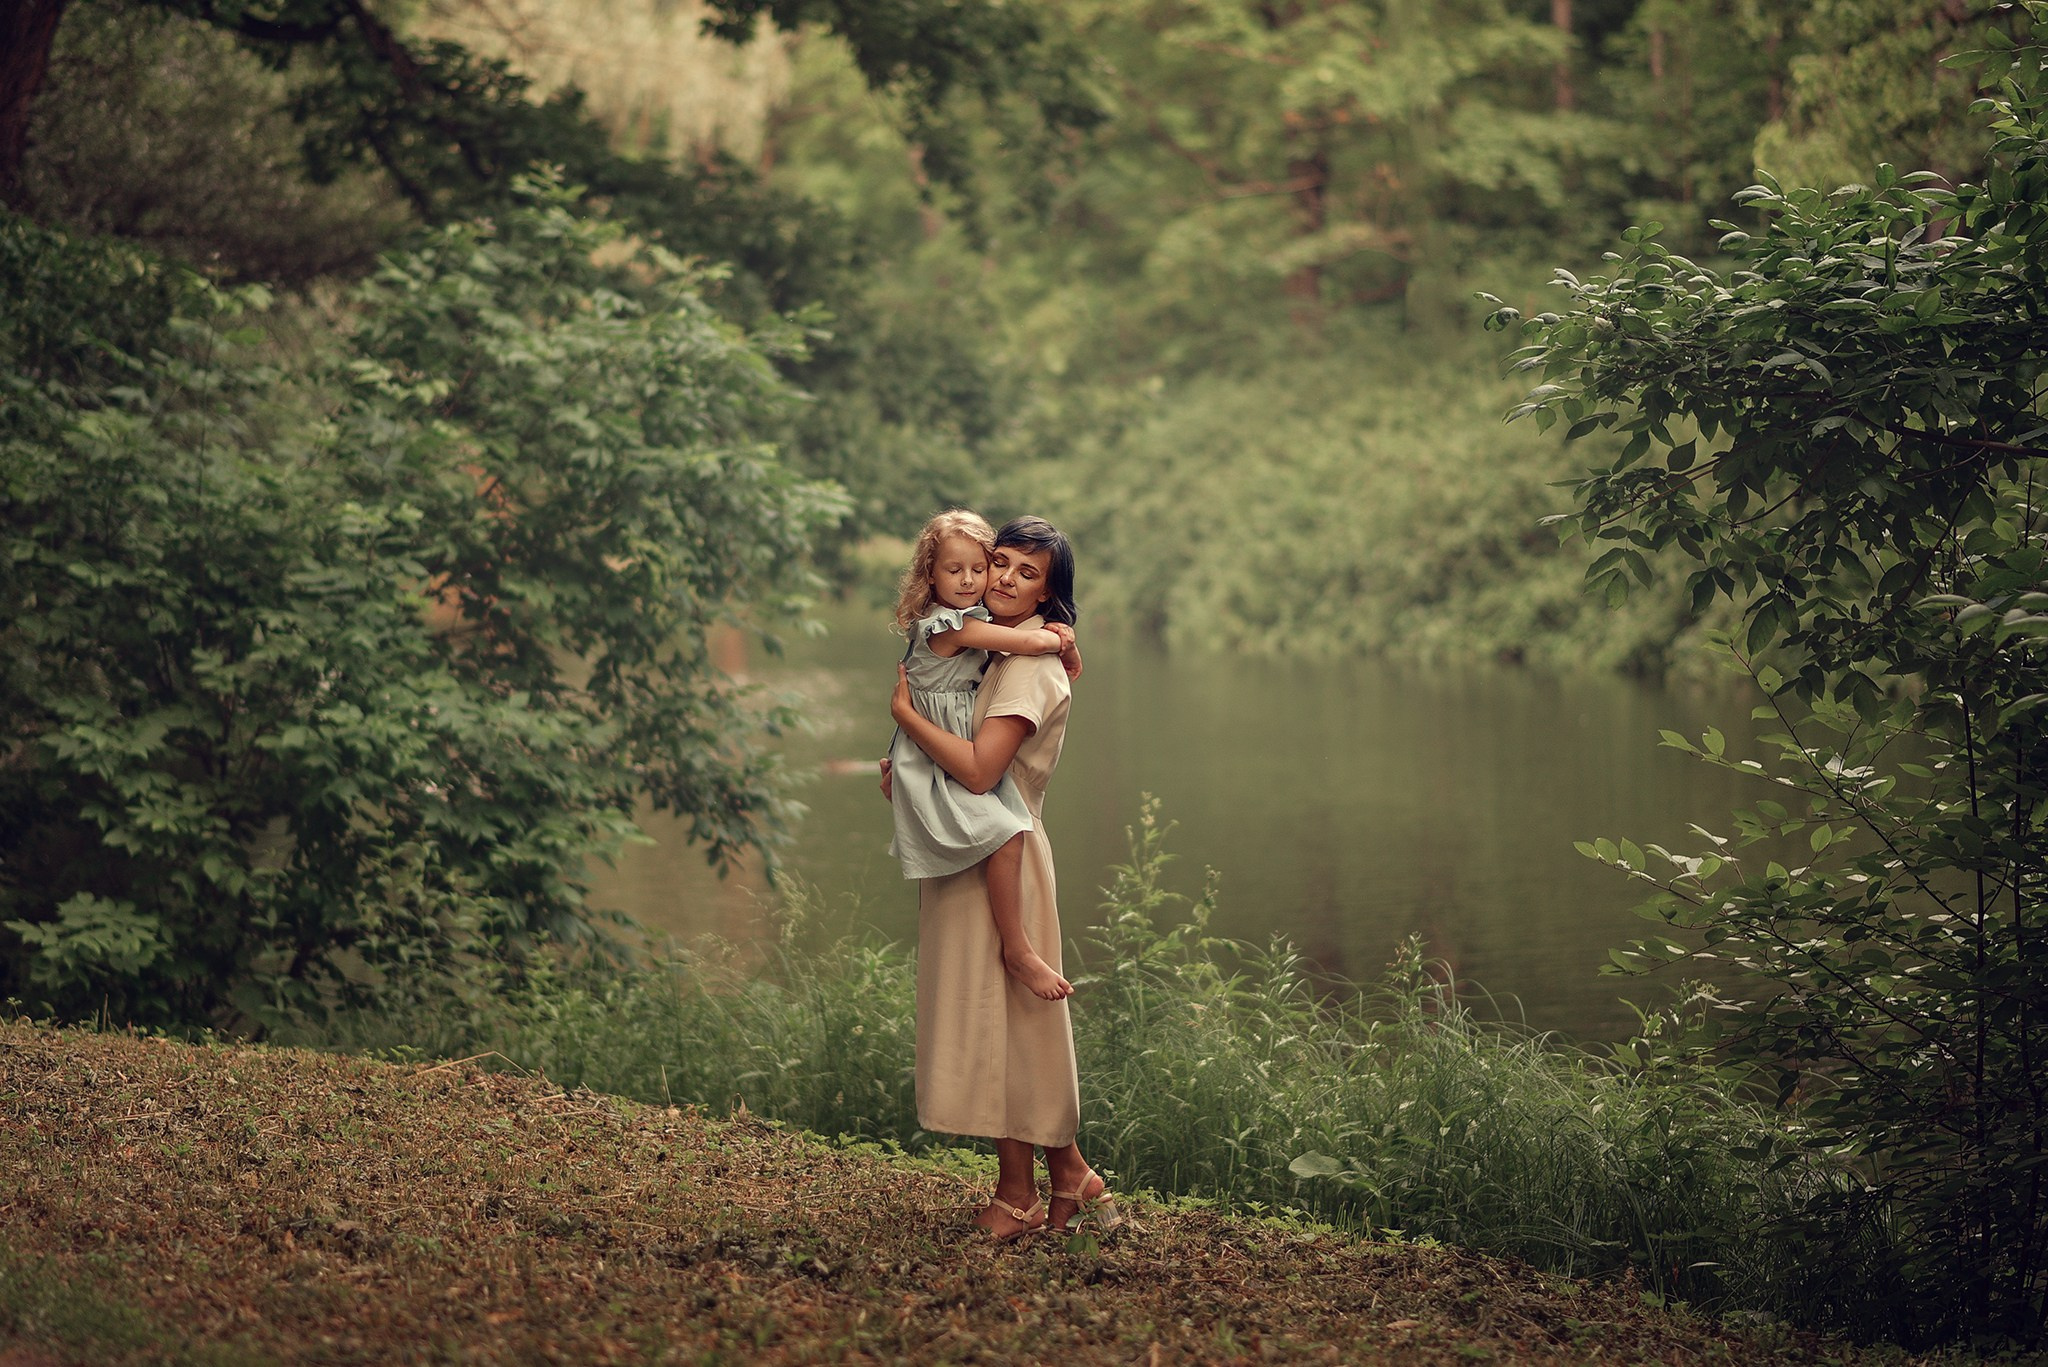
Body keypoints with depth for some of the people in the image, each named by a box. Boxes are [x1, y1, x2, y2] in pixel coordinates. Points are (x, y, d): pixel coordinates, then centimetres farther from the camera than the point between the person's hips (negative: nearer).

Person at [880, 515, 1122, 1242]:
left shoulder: (1030, 664, -15)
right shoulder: (986, 650, 14)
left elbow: (979, 768, -25)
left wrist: (905, 712, -14)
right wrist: (906, 762, 7)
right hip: (968, 853, 9)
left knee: (998, 1014, -4)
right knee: (997, 1018, 12)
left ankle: (1018, 1197, 3)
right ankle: (1070, 1178, 19)